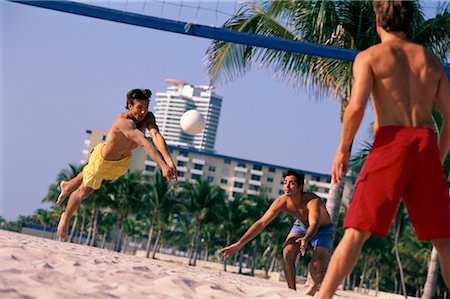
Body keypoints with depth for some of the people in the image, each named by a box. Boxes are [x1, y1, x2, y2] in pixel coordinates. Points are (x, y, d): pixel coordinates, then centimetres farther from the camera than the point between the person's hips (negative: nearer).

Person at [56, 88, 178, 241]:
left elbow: (157, 137, -41)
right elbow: (145, 143, -55)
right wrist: (163, 165, -66)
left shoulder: (148, 117, -25)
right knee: (85, 191, 17)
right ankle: (65, 218, 45)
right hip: (102, 158, -6)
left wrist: (169, 161, -57)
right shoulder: (124, 122, -44)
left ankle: (68, 186, 65)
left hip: (123, 160, 6)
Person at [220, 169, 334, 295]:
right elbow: (261, 223, -25)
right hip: (301, 226, 4)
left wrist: (306, 239, -79)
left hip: (323, 230, -4)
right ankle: (292, 290, -7)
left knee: (316, 265, -22)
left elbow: (314, 224, -55)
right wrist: (239, 244, -33)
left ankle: (315, 284, 14)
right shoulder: (281, 202, -25)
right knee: (287, 253, -23)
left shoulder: (313, 201, -38)